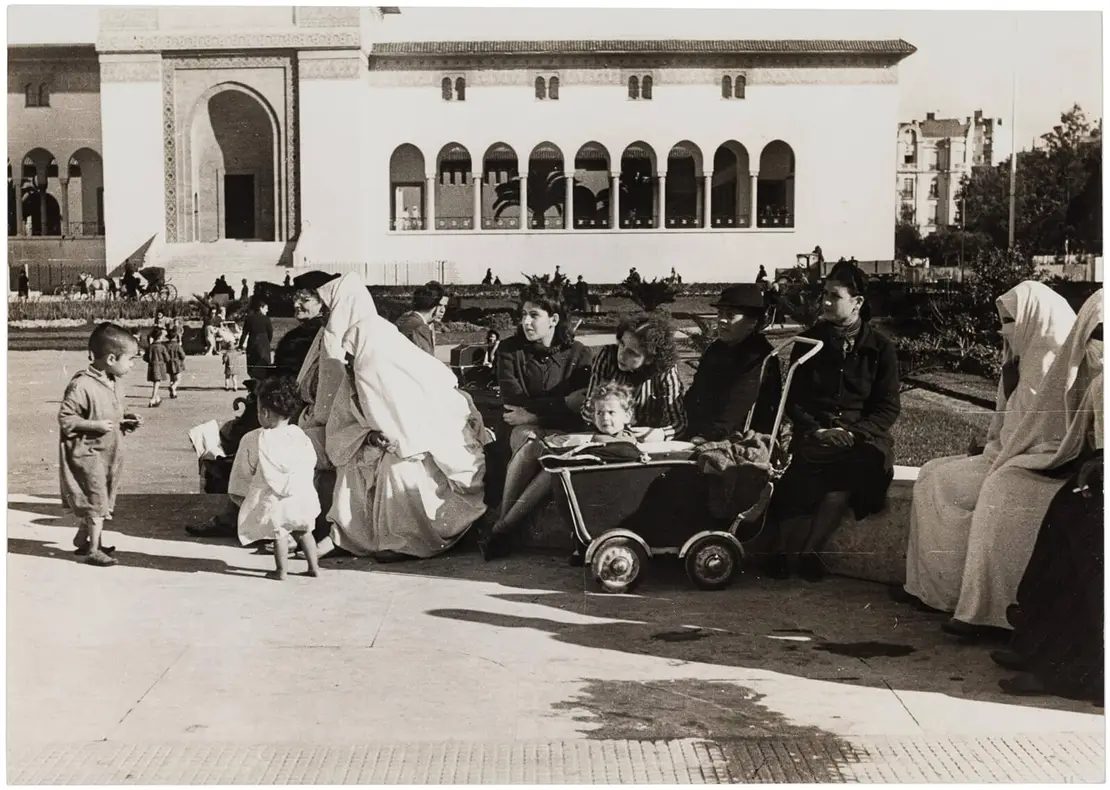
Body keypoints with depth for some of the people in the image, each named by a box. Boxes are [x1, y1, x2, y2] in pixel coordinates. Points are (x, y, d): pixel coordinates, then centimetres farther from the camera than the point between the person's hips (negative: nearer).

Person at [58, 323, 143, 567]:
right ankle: (93, 550, 7)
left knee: (102, 502, 17)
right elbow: (65, 418, -20)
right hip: (87, 453, -9)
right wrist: (94, 425, -26)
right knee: (96, 501, -4)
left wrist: (126, 421, 2)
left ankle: (84, 538, 33)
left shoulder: (112, 384, 6)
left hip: (109, 453, 9)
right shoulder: (82, 386, -22)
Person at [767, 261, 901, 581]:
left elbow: (889, 407, 4)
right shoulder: (810, 341, 11)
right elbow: (793, 399, 8)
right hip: (814, 432, 0)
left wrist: (851, 432, -14)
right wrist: (818, 430, -11)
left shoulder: (880, 348, 9)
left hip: (861, 434, 0)